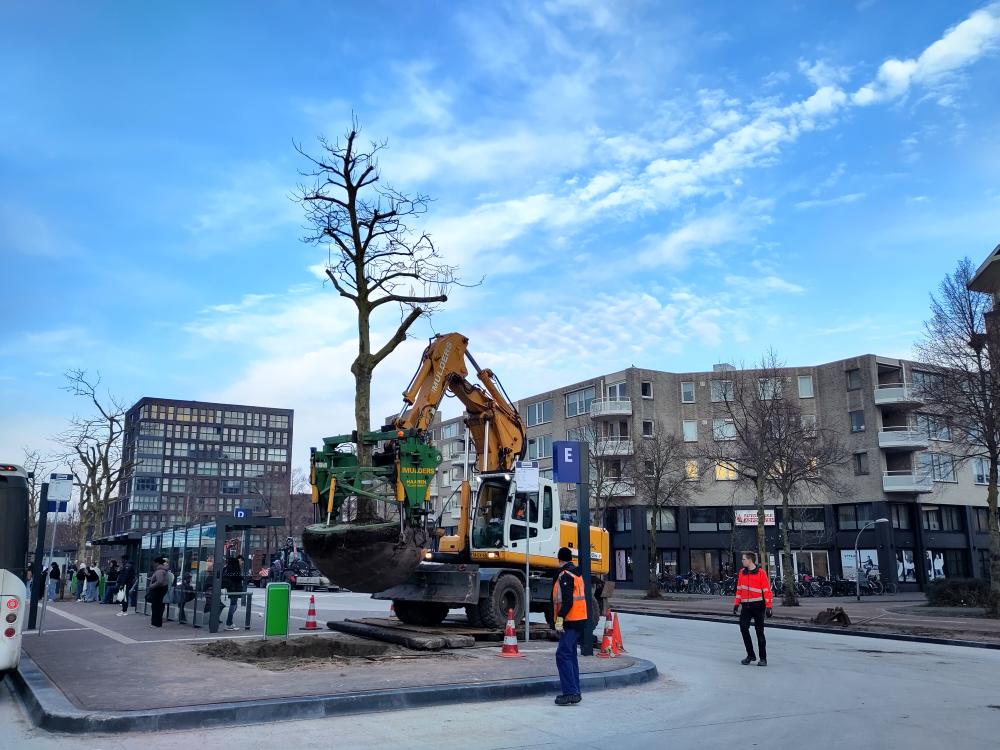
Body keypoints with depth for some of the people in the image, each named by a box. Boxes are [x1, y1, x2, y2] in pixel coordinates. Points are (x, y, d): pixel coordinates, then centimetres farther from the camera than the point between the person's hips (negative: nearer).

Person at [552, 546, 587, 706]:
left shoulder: (564, 575, -13)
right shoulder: (577, 574, 16)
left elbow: (567, 600, -22)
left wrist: (560, 619, -23)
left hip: (571, 621, -10)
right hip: (579, 620, 10)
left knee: (563, 655, -10)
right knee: (571, 655, 14)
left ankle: (571, 692, -14)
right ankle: (574, 692, 17)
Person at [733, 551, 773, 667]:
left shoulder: (760, 572, -7)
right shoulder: (742, 572, 8)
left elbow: (767, 590, -8)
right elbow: (739, 589, 15)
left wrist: (768, 607, -12)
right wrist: (736, 603, 10)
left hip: (758, 606, -4)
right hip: (746, 606, 4)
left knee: (759, 632, 3)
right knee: (743, 628, -4)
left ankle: (763, 658, 12)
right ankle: (750, 655, 9)